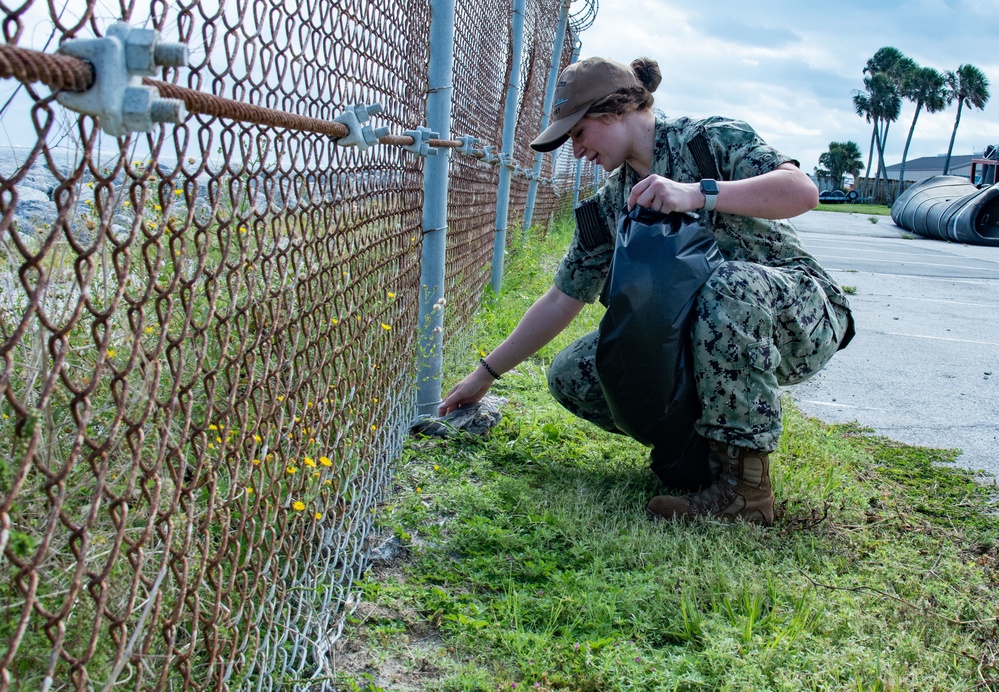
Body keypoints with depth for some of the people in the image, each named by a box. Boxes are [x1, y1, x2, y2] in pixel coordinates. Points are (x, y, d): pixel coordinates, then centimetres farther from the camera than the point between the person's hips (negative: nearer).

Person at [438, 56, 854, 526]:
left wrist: (698, 193, -36)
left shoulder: (712, 139, -9)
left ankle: (744, 482, -29)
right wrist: (485, 374, 9)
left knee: (729, 284, -41)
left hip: (799, 313, -5)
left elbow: (802, 191, -25)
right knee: (572, 375, -11)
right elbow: (562, 299, 9)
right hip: (698, 337, 6)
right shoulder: (610, 205, 7)